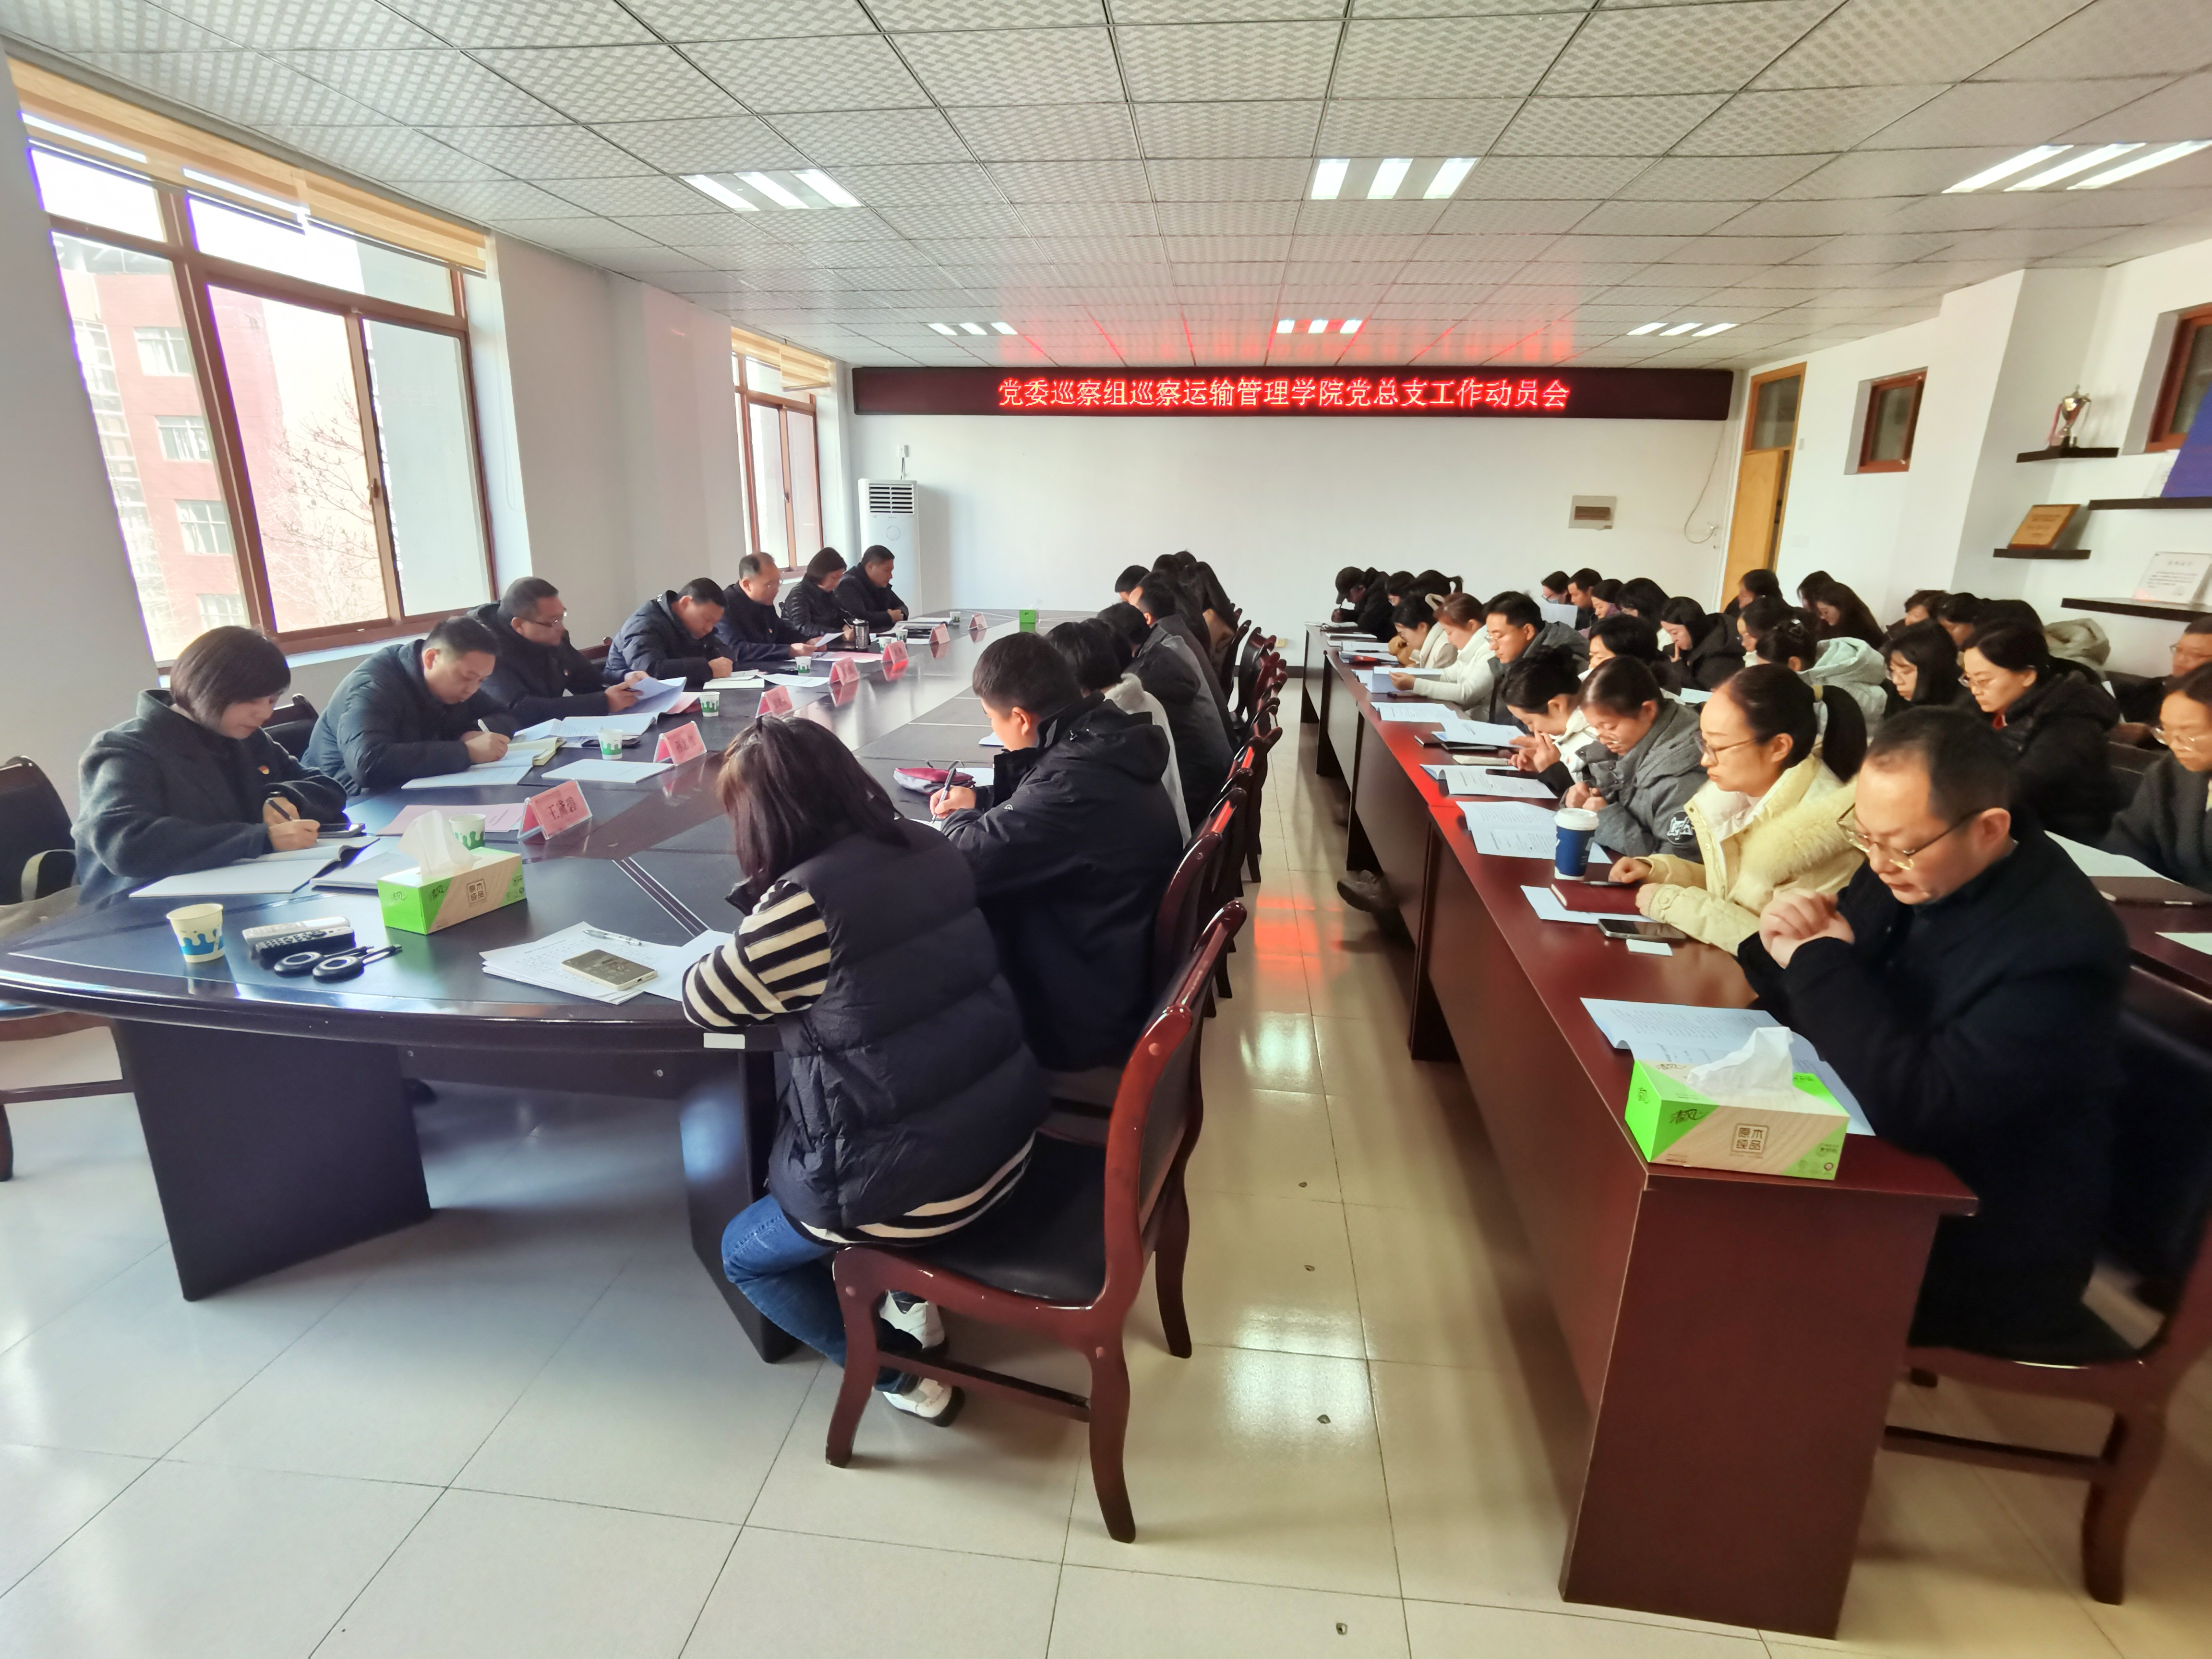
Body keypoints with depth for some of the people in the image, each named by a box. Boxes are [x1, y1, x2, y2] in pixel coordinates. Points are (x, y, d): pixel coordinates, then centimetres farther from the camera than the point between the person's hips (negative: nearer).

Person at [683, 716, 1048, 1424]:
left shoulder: (806, 902, -24)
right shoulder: (928, 848, -3)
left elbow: (703, 1002, -7)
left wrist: (746, 943, 8)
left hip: (920, 1181, -7)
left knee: (744, 1254, 22)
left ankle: (902, 1377, 23)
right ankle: (913, 1301, 38)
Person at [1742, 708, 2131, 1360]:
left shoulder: (2061, 945, -26)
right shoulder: (1904, 874, -5)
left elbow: (1917, 1109, -32)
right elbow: (1812, 1011, 5)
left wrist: (1822, 961, -26)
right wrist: (1788, 943, -17)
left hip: (1980, 1253, -7)